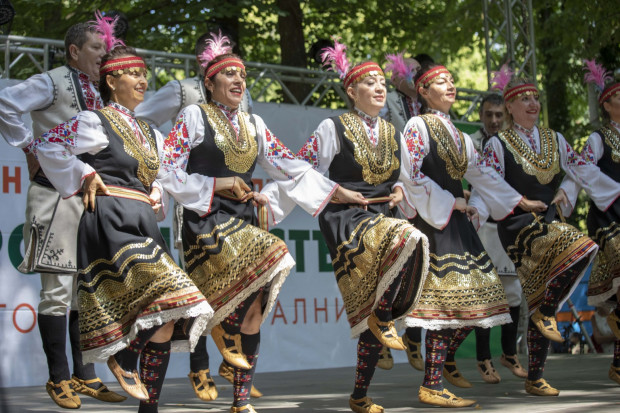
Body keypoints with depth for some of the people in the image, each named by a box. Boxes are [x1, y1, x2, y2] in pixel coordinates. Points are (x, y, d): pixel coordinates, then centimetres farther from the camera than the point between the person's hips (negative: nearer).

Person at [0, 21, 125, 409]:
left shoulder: (97, 94, 17)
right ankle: (59, 378, 2)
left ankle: (85, 376, 17)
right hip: (57, 197, -8)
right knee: (58, 291, -5)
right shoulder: (53, 82, -6)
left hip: (91, 198, 8)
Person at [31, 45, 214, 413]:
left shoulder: (149, 133, 23)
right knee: (167, 295, -23)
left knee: (165, 319, -3)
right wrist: (84, 175, -5)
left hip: (144, 223, 7)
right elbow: (45, 147, -1)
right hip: (111, 221, -7)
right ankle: (125, 356, -1)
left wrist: (156, 194, 14)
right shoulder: (94, 121, 2)